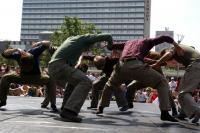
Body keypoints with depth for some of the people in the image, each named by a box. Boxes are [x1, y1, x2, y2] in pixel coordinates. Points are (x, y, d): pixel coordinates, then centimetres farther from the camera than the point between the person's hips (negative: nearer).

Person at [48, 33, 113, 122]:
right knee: (85, 82, -18)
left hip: (52, 68, 9)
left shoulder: (70, 38, 35)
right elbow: (107, 36, 15)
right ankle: (68, 112, -29)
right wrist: (111, 46, 35)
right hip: (60, 65, -9)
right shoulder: (85, 38, 15)